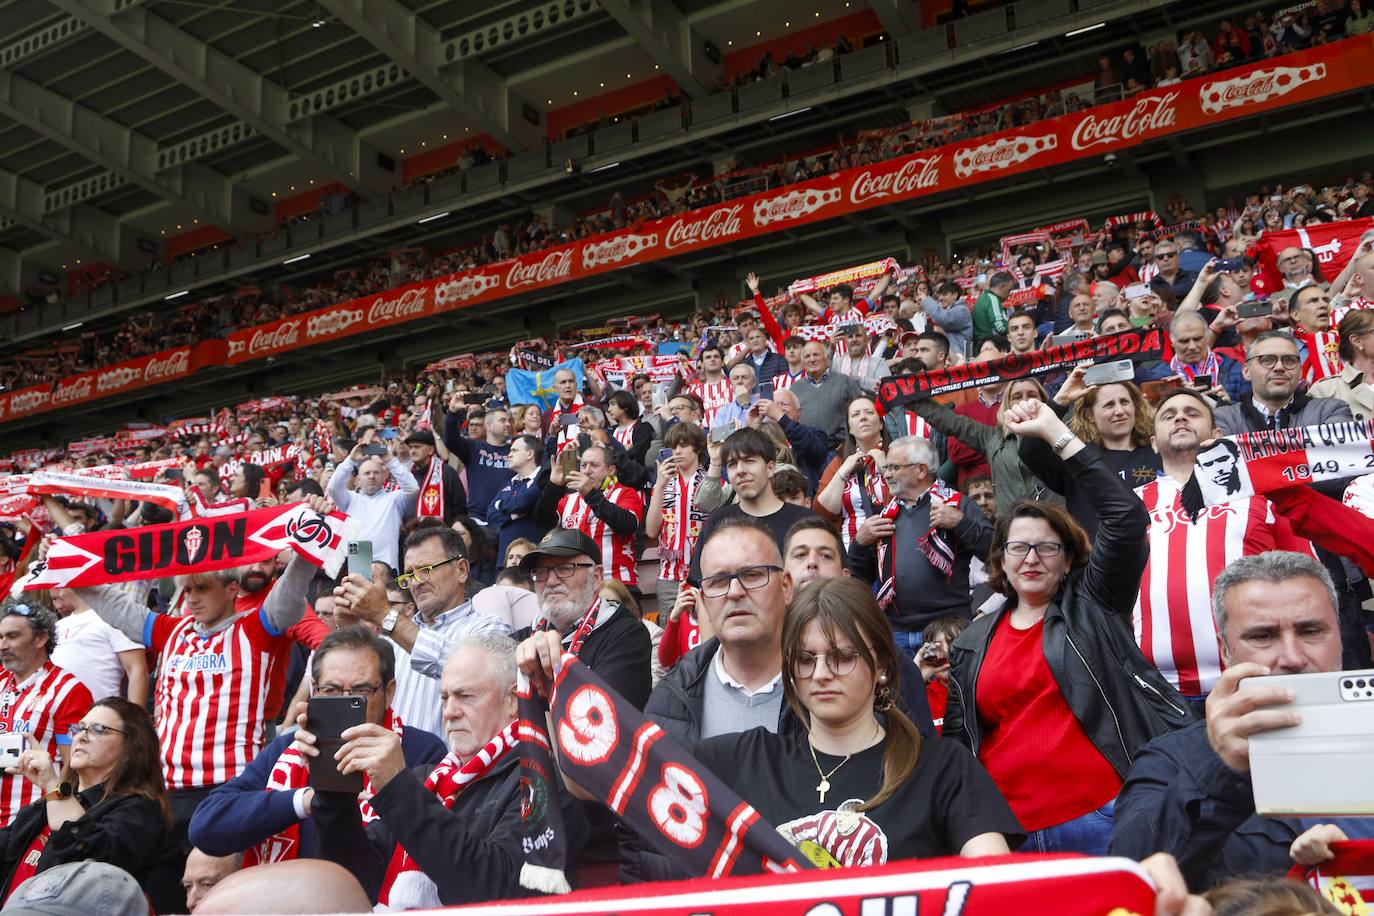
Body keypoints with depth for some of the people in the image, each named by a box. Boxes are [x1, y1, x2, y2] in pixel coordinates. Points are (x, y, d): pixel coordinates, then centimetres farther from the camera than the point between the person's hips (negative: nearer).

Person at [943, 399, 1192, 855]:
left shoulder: (1092, 605, 3)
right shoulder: (971, 645, 12)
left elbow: (1126, 515, -9)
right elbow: (959, 740, 17)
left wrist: (1055, 432, -11)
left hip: (1102, 819, -3)